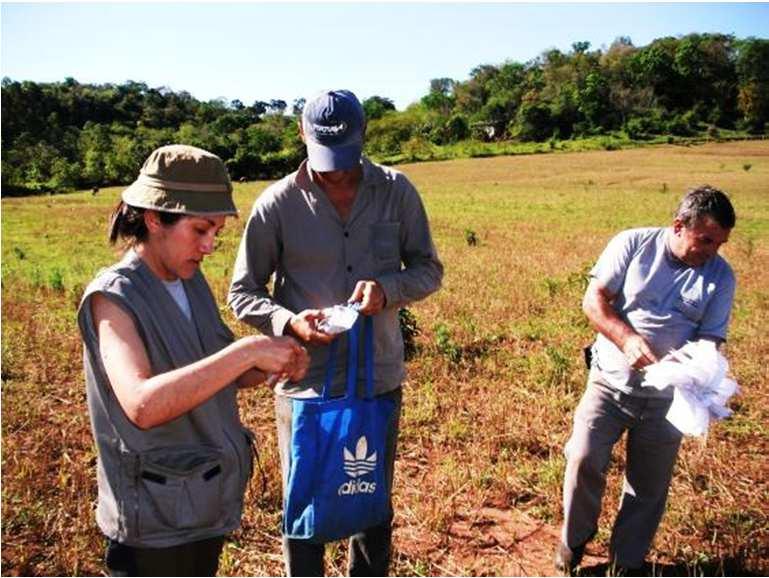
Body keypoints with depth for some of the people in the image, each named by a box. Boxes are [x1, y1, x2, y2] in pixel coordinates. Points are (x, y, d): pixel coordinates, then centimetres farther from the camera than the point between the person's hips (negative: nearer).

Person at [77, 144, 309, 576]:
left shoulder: (191, 281, 1)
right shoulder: (113, 298, -20)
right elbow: (142, 405, -35)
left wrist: (273, 365, -9)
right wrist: (245, 351, -37)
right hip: (158, 518, -7)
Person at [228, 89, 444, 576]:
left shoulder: (396, 191, -3)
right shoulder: (277, 204, -8)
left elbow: (429, 269, 3)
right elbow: (242, 292, -2)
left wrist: (388, 287, -18)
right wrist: (289, 322, -22)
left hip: (379, 379, 2)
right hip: (305, 383, -2)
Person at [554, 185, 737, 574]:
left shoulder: (720, 276, 0)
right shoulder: (632, 244, -6)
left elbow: (710, 340, 0)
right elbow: (594, 299, -9)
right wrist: (628, 340, -25)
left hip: (666, 396, 2)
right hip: (609, 382, -2)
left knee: (649, 485, 12)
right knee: (584, 459, -9)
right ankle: (574, 539, 20)